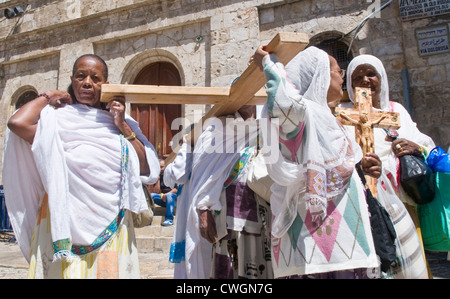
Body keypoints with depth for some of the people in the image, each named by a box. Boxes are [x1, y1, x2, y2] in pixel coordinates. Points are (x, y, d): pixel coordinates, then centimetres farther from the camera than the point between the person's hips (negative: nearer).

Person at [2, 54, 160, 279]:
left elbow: (146, 169, 1)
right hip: (65, 221, -3)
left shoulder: (117, 121, 9)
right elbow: (17, 122, -20)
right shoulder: (56, 117, 1)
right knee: (66, 269, 3)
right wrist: (47, 96, -3)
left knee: (110, 271, 10)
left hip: (111, 223, 3)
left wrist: (123, 126, -5)